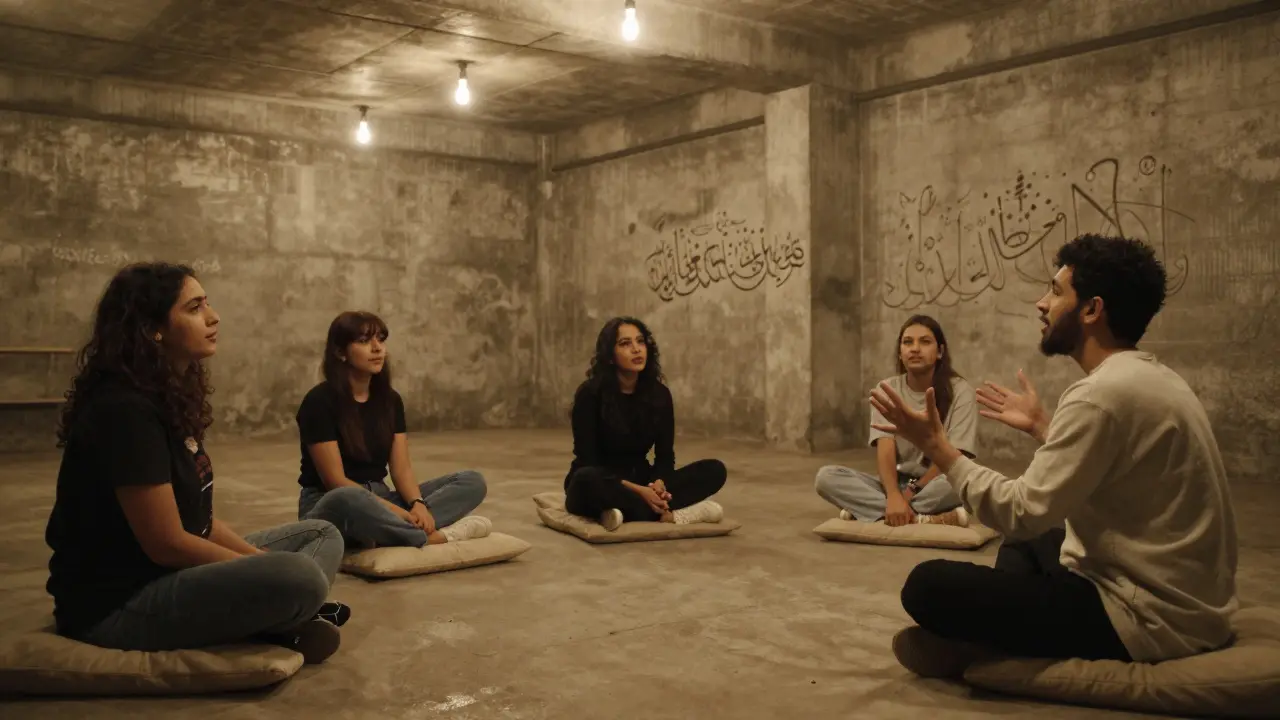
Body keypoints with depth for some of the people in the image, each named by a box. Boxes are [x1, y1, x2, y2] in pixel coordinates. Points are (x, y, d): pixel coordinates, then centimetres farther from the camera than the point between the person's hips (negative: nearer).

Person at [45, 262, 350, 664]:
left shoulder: (170, 398, 9)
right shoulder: (125, 411, -21)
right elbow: (167, 544, -21)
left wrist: (260, 560, -1)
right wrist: (265, 570, -10)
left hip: (168, 577, 10)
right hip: (116, 605, -10)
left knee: (322, 536, 10)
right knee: (300, 579, -31)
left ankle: (270, 618, -14)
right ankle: (272, 624, -1)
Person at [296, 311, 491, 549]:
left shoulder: (390, 400, 6)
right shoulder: (320, 401, -13)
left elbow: (401, 468, 1)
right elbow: (335, 480, -18)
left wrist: (418, 504, -21)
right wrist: (395, 511, -25)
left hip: (378, 500, 7)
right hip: (330, 506, -7)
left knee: (472, 481, -9)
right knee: (349, 501, -45)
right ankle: (433, 536, -26)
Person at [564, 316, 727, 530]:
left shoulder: (659, 393, -2)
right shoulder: (590, 393, -15)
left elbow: (665, 454, -1)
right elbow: (587, 459, -17)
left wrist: (659, 484, -24)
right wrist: (637, 490, -28)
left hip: (640, 482, 5)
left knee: (715, 470, -14)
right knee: (587, 479, -41)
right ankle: (667, 513, -30)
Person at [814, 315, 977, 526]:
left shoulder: (960, 391, -7)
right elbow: (885, 449, -13)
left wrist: (910, 493, -24)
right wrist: (893, 495, -32)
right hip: (896, 483, 3)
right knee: (826, 476, -22)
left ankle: (867, 510, -29)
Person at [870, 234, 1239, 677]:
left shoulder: (1102, 393, -22)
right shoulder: (1150, 377, 10)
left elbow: (1021, 512, -22)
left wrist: (936, 445, -11)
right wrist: (1040, 425, 27)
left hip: (1147, 618, -10)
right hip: (1180, 597, 10)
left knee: (927, 586, -15)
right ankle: (1005, 642, 11)